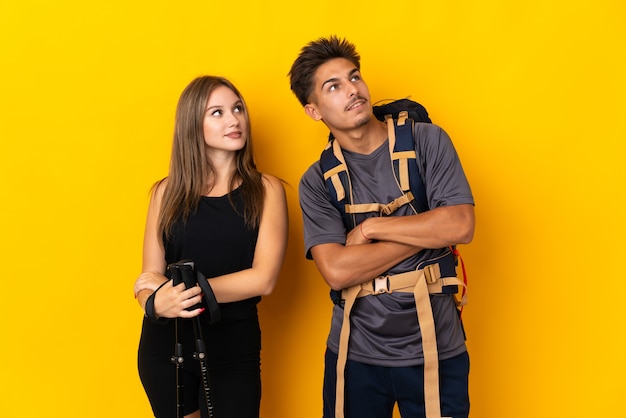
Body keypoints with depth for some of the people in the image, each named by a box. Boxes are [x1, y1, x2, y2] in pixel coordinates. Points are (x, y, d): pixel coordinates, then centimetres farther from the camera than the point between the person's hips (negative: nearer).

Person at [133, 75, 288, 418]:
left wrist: (177, 287, -15)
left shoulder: (265, 190, -4)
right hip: (164, 345, 2)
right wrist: (156, 303, -25)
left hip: (234, 348, -2)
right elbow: (148, 279, -1)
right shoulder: (167, 191, 1)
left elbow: (263, 279, -14)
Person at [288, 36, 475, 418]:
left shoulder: (427, 141, -3)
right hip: (356, 354, 1)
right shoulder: (317, 181, -2)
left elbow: (461, 226, -14)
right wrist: (428, 232, -14)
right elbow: (337, 270, -15)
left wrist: (370, 228, -12)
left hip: (436, 350, -1)